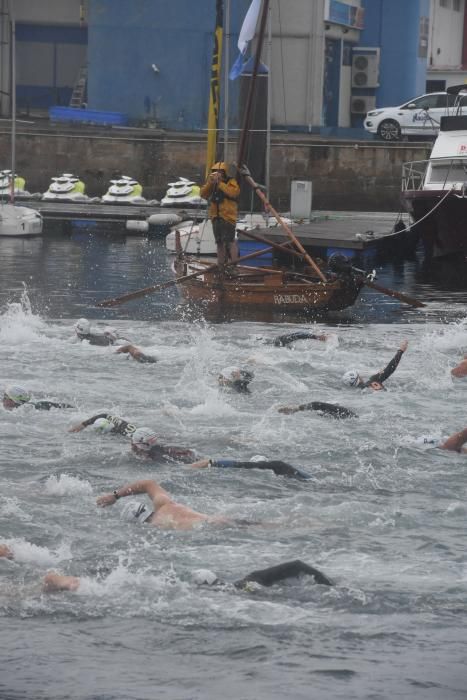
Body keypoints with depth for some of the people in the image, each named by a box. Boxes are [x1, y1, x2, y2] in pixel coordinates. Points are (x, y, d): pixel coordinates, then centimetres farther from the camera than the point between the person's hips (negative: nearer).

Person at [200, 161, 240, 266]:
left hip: (228, 217, -7)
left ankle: (233, 262, -15)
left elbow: (233, 192, -22)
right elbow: (203, 194, 4)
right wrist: (210, 183, -10)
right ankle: (221, 262, 20)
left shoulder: (231, 182, -2)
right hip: (216, 217, 7)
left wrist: (220, 183, -19)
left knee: (229, 241, -15)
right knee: (219, 242, 13)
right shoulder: (211, 184, 15)